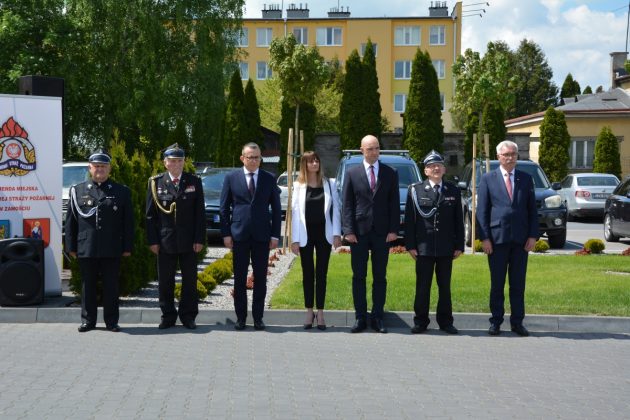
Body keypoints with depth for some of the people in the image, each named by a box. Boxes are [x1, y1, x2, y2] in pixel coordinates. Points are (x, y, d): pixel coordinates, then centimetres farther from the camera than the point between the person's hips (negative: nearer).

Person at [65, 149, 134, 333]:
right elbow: (70, 221, 8)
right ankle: (88, 321, 17)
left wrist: (127, 247, 0)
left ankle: (111, 321, 12)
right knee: (88, 286, 7)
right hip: (86, 249, 1)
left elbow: (128, 222, 5)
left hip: (112, 250, -1)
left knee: (111, 286, 3)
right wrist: (71, 246, 2)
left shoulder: (122, 192, 7)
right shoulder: (78, 191, 9)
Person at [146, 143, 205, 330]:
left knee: (190, 279, 5)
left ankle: (188, 316, 15)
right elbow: (150, 214, 2)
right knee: (165, 280, 4)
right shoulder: (156, 182, 3)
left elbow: (200, 213, 2)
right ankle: (168, 316, 15)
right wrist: (152, 240, -4)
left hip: (188, 241, 0)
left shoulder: (194, 182, 4)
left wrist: (199, 239, -5)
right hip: (165, 241, 0)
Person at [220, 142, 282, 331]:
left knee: (260, 278, 4)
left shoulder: (269, 179, 6)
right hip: (239, 235, 0)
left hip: (262, 236, 1)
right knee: (240, 278, 4)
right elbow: (224, 208, 5)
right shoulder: (231, 178, 4)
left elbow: (276, 208, 6)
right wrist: (226, 233, -2)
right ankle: (240, 317, 12)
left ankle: (258, 317, 12)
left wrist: (275, 235, 0)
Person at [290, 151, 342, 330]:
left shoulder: (329, 184, 3)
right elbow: (295, 212, 0)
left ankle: (320, 312, 10)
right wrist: (295, 239, -5)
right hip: (306, 235, 0)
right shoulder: (298, 186, 1)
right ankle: (309, 312, 16)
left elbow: (335, 209, 3)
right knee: (308, 274, 7)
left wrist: (337, 233, -5)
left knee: (321, 273, 4)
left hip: (324, 233, 0)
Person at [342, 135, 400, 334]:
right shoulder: (352, 173, 3)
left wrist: (393, 229, -4)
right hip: (359, 231, 0)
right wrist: (348, 230, -7)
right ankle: (360, 317, 9)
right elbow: (347, 204, 1)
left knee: (380, 277, 5)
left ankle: (377, 318, 10)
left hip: (382, 232, 1)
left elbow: (394, 203, 4)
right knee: (358, 276, 3)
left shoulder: (390, 173, 6)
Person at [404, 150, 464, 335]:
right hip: (424, 248, -1)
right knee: (422, 286, 3)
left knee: (445, 286, 8)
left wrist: (459, 245, 3)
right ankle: (421, 321, 11)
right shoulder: (415, 190, 2)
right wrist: (410, 245, -5)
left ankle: (445, 321, 17)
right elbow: (409, 220, 1)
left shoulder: (454, 191, 8)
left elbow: (458, 220, 8)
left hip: (446, 248, 2)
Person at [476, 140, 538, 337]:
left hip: (521, 239, 2)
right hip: (497, 238, -2)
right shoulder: (488, 179, 3)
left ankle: (517, 322, 13)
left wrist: (533, 235, -1)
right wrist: (484, 237, -7)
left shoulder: (526, 179, 9)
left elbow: (532, 210, 9)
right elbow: (482, 211, 0)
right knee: (497, 284, 4)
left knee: (518, 284, 6)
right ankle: (496, 322, 12)